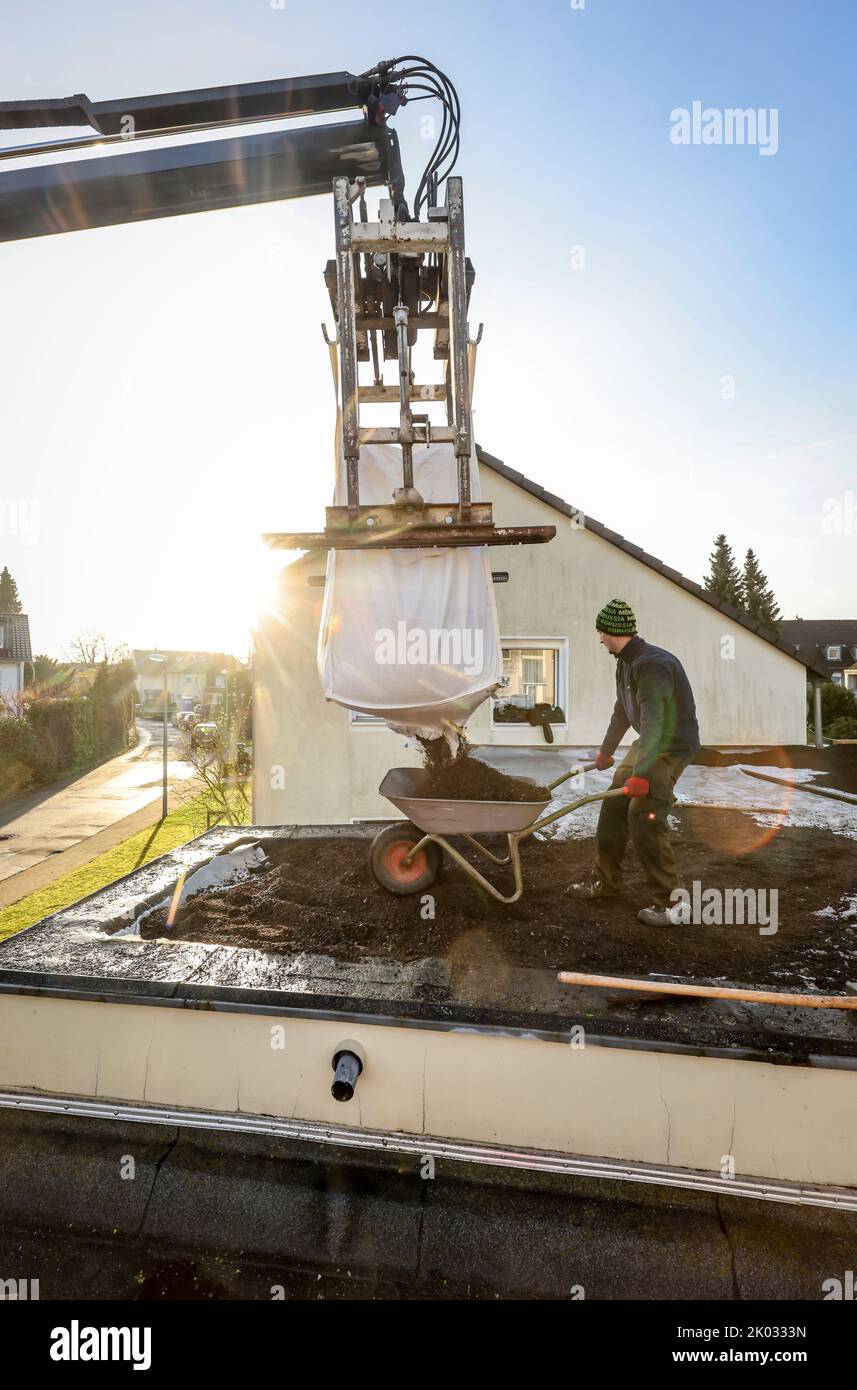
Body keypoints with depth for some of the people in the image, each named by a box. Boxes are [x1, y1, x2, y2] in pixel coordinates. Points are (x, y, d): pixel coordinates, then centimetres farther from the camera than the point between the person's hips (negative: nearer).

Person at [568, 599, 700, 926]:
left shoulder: (651, 665, -25)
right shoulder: (626, 663, 7)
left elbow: (652, 721, -33)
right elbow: (622, 712, 20)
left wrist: (641, 773, -38)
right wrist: (606, 750, 30)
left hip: (671, 748, -10)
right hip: (647, 743, 10)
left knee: (644, 819, -16)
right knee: (613, 807, 10)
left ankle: (671, 904, -5)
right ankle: (605, 881, 23)